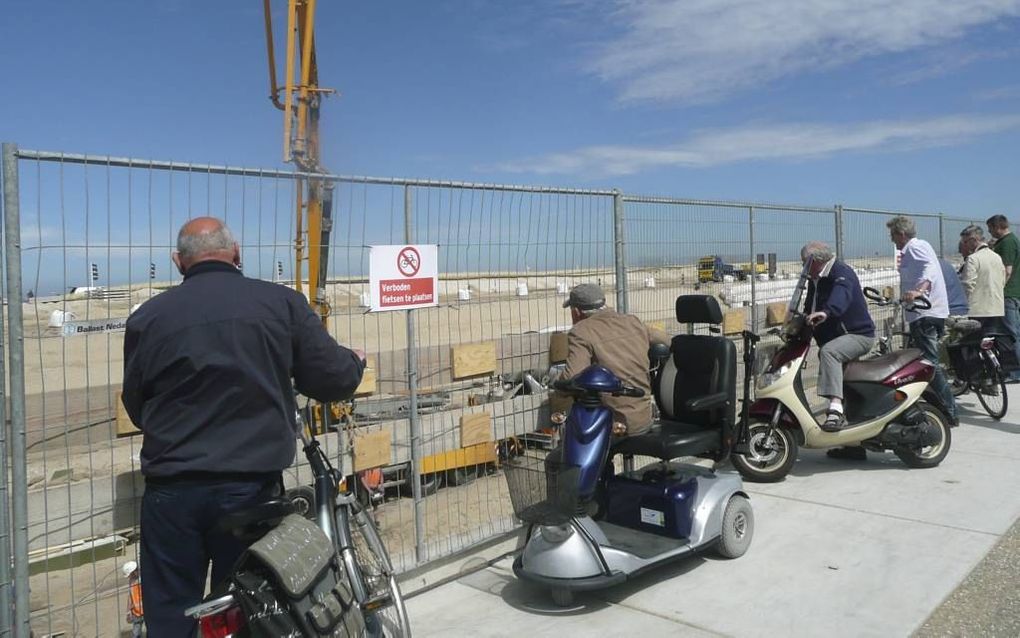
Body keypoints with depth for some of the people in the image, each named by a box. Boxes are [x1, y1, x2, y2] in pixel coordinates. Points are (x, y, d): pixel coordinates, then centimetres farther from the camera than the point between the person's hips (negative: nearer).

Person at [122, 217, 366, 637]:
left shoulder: (148, 316, -1)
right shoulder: (282, 303, -4)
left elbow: (135, 407, 10)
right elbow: (334, 380, 0)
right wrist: (355, 362, 22)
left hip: (171, 489, 1)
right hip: (251, 488, 0)